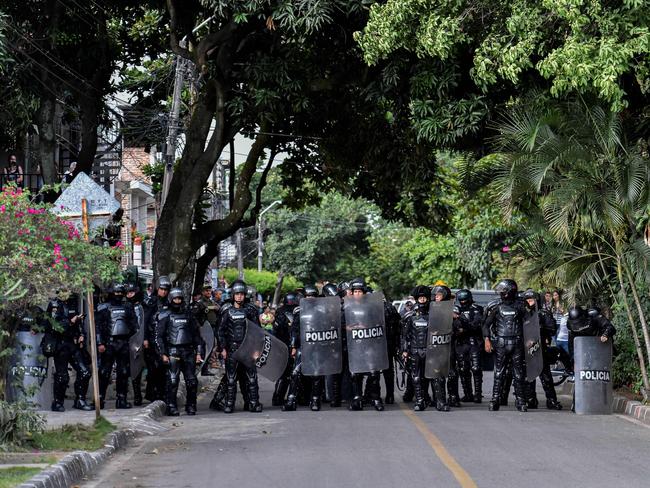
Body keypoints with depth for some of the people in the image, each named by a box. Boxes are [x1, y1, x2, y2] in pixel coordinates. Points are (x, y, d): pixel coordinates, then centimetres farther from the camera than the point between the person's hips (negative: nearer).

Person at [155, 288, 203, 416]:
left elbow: (196, 335, 19)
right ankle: (171, 407, -2)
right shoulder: (164, 316, 4)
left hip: (188, 352, 4)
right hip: (172, 353, -4)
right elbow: (159, 336, 0)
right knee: (172, 381, -8)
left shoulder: (188, 315, 16)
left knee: (192, 381, 1)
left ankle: (191, 406, 11)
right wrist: (163, 354, -8)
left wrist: (198, 352, 11)